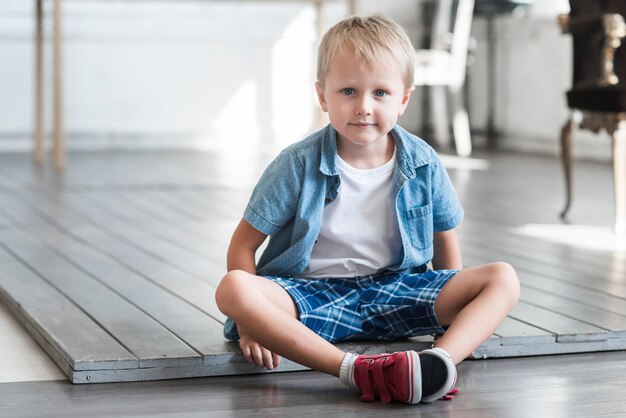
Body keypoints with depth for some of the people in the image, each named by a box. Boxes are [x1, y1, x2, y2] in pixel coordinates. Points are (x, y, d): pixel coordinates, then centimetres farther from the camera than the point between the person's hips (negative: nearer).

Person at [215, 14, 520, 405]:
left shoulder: (423, 164, -1)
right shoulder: (298, 165, -8)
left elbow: (444, 240, 14)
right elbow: (245, 244, -4)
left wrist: (452, 310, 4)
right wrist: (252, 325, -13)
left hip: (396, 289, 3)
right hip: (311, 293, -2)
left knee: (503, 279, -16)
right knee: (233, 288, -33)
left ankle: (438, 361, -43)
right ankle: (354, 369, -44)